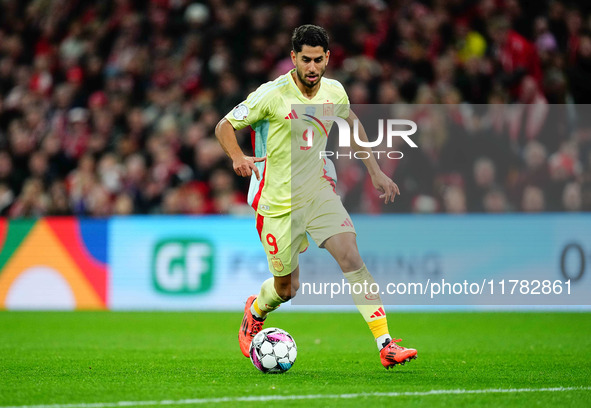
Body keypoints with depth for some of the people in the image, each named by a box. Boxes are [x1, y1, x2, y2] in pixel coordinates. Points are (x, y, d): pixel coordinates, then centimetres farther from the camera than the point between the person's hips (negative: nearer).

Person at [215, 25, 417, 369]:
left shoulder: (334, 92, -1)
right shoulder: (272, 95, -15)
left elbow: (352, 123, 21)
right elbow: (224, 126, -7)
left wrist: (376, 172, 18)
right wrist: (238, 158, -28)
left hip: (319, 191, 3)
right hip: (278, 201, -3)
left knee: (352, 259, -17)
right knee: (287, 288, 6)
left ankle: (386, 345, -19)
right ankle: (254, 313, 43)